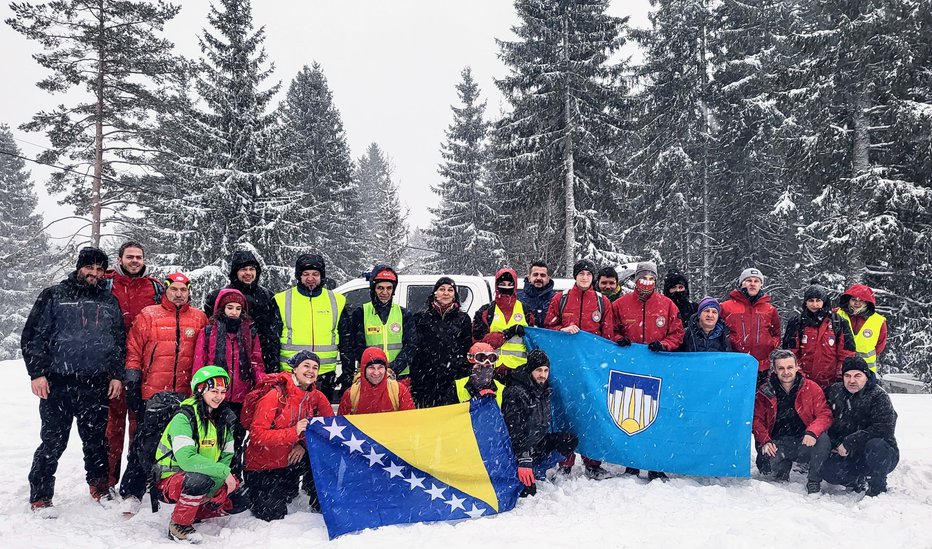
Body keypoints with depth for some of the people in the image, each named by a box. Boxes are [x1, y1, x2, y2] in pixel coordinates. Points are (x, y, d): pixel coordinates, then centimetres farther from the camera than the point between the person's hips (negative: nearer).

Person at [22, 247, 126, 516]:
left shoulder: (110, 301, 12)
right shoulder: (53, 296, 2)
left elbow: (120, 341, 15)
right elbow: (33, 336, 0)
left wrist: (117, 375, 8)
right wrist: (37, 372, -7)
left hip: (97, 386, 3)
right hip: (57, 385, -3)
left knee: (96, 440, 13)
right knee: (53, 442, 1)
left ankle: (99, 486, 28)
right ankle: (40, 496, 14)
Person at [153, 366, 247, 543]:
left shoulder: (224, 418, 1)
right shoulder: (184, 418, -21)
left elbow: (227, 456, 5)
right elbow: (186, 459, -32)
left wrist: (224, 478, -14)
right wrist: (223, 472, -30)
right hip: (169, 480, -7)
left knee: (238, 502, -5)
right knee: (200, 480, -36)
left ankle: (192, 514, 15)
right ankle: (178, 525, -11)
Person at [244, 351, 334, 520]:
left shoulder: (316, 397, -5)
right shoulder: (275, 396, -21)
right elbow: (256, 435, -26)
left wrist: (304, 444, -23)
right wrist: (293, 432, -36)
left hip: (291, 460, 4)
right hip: (263, 466, -4)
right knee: (273, 514, -14)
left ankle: (321, 504, 1)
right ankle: (255, 493, 20)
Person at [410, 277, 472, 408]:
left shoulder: (463, 319, 13)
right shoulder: (422, 318, 10)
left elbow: (468, 350, 13)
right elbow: (414, 349, 7)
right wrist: (414, 381, 0)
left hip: (455, 379, 0)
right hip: (427, 380, 0)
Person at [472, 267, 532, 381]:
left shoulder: (525, 310, 12)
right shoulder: (485, 311, 8)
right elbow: (478, 340, -3)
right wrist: (507, 333, -13)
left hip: (520, 368, 1)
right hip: (493, 367, 0)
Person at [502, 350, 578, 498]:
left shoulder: (544, 391, 4)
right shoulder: (515, 394, -21)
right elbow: (514, 431, -26)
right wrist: (523, 460, -30)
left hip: (538, 443, 8)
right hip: (517, 448, -8)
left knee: (571, 441, -5)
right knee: (528, 492, -22)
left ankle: (535, 472, -4)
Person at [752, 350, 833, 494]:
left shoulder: (811, 387, 2)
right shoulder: (764, 392, 4)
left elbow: (824, 415, -4)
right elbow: (757, 419, 4)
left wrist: (812, 432, -24)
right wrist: (765, 441, -14)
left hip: (804, 443, 0)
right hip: (778, 444, 0)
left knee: (823, 439, -32)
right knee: (768, 460, -30)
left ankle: (814, 482, -9)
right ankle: (782, 482, 10)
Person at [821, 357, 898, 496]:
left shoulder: (879, 396, -12)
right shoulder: (834, 391, 4)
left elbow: (885, 428, -24)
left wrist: (850, 442, -28)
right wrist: (834, 444, -8)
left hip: (882, 454, -3)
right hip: (848, 455, 4)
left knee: (875, 446, -37)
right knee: (828, 472, -23)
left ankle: (877, 490, -14)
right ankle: (858, 481, 9)